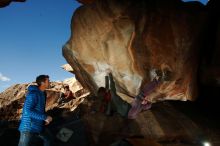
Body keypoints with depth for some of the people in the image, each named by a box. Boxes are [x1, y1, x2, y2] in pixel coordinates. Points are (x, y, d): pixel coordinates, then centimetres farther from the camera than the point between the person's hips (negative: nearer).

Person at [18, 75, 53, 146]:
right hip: (29, 128, -9)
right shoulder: (33, 94, -19)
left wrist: (45, 119, 8)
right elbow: (28, 111, -28)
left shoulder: (42, 93, 10)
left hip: (38, 127, 10)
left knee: (47, 140, 23)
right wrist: (45, 117, -23)